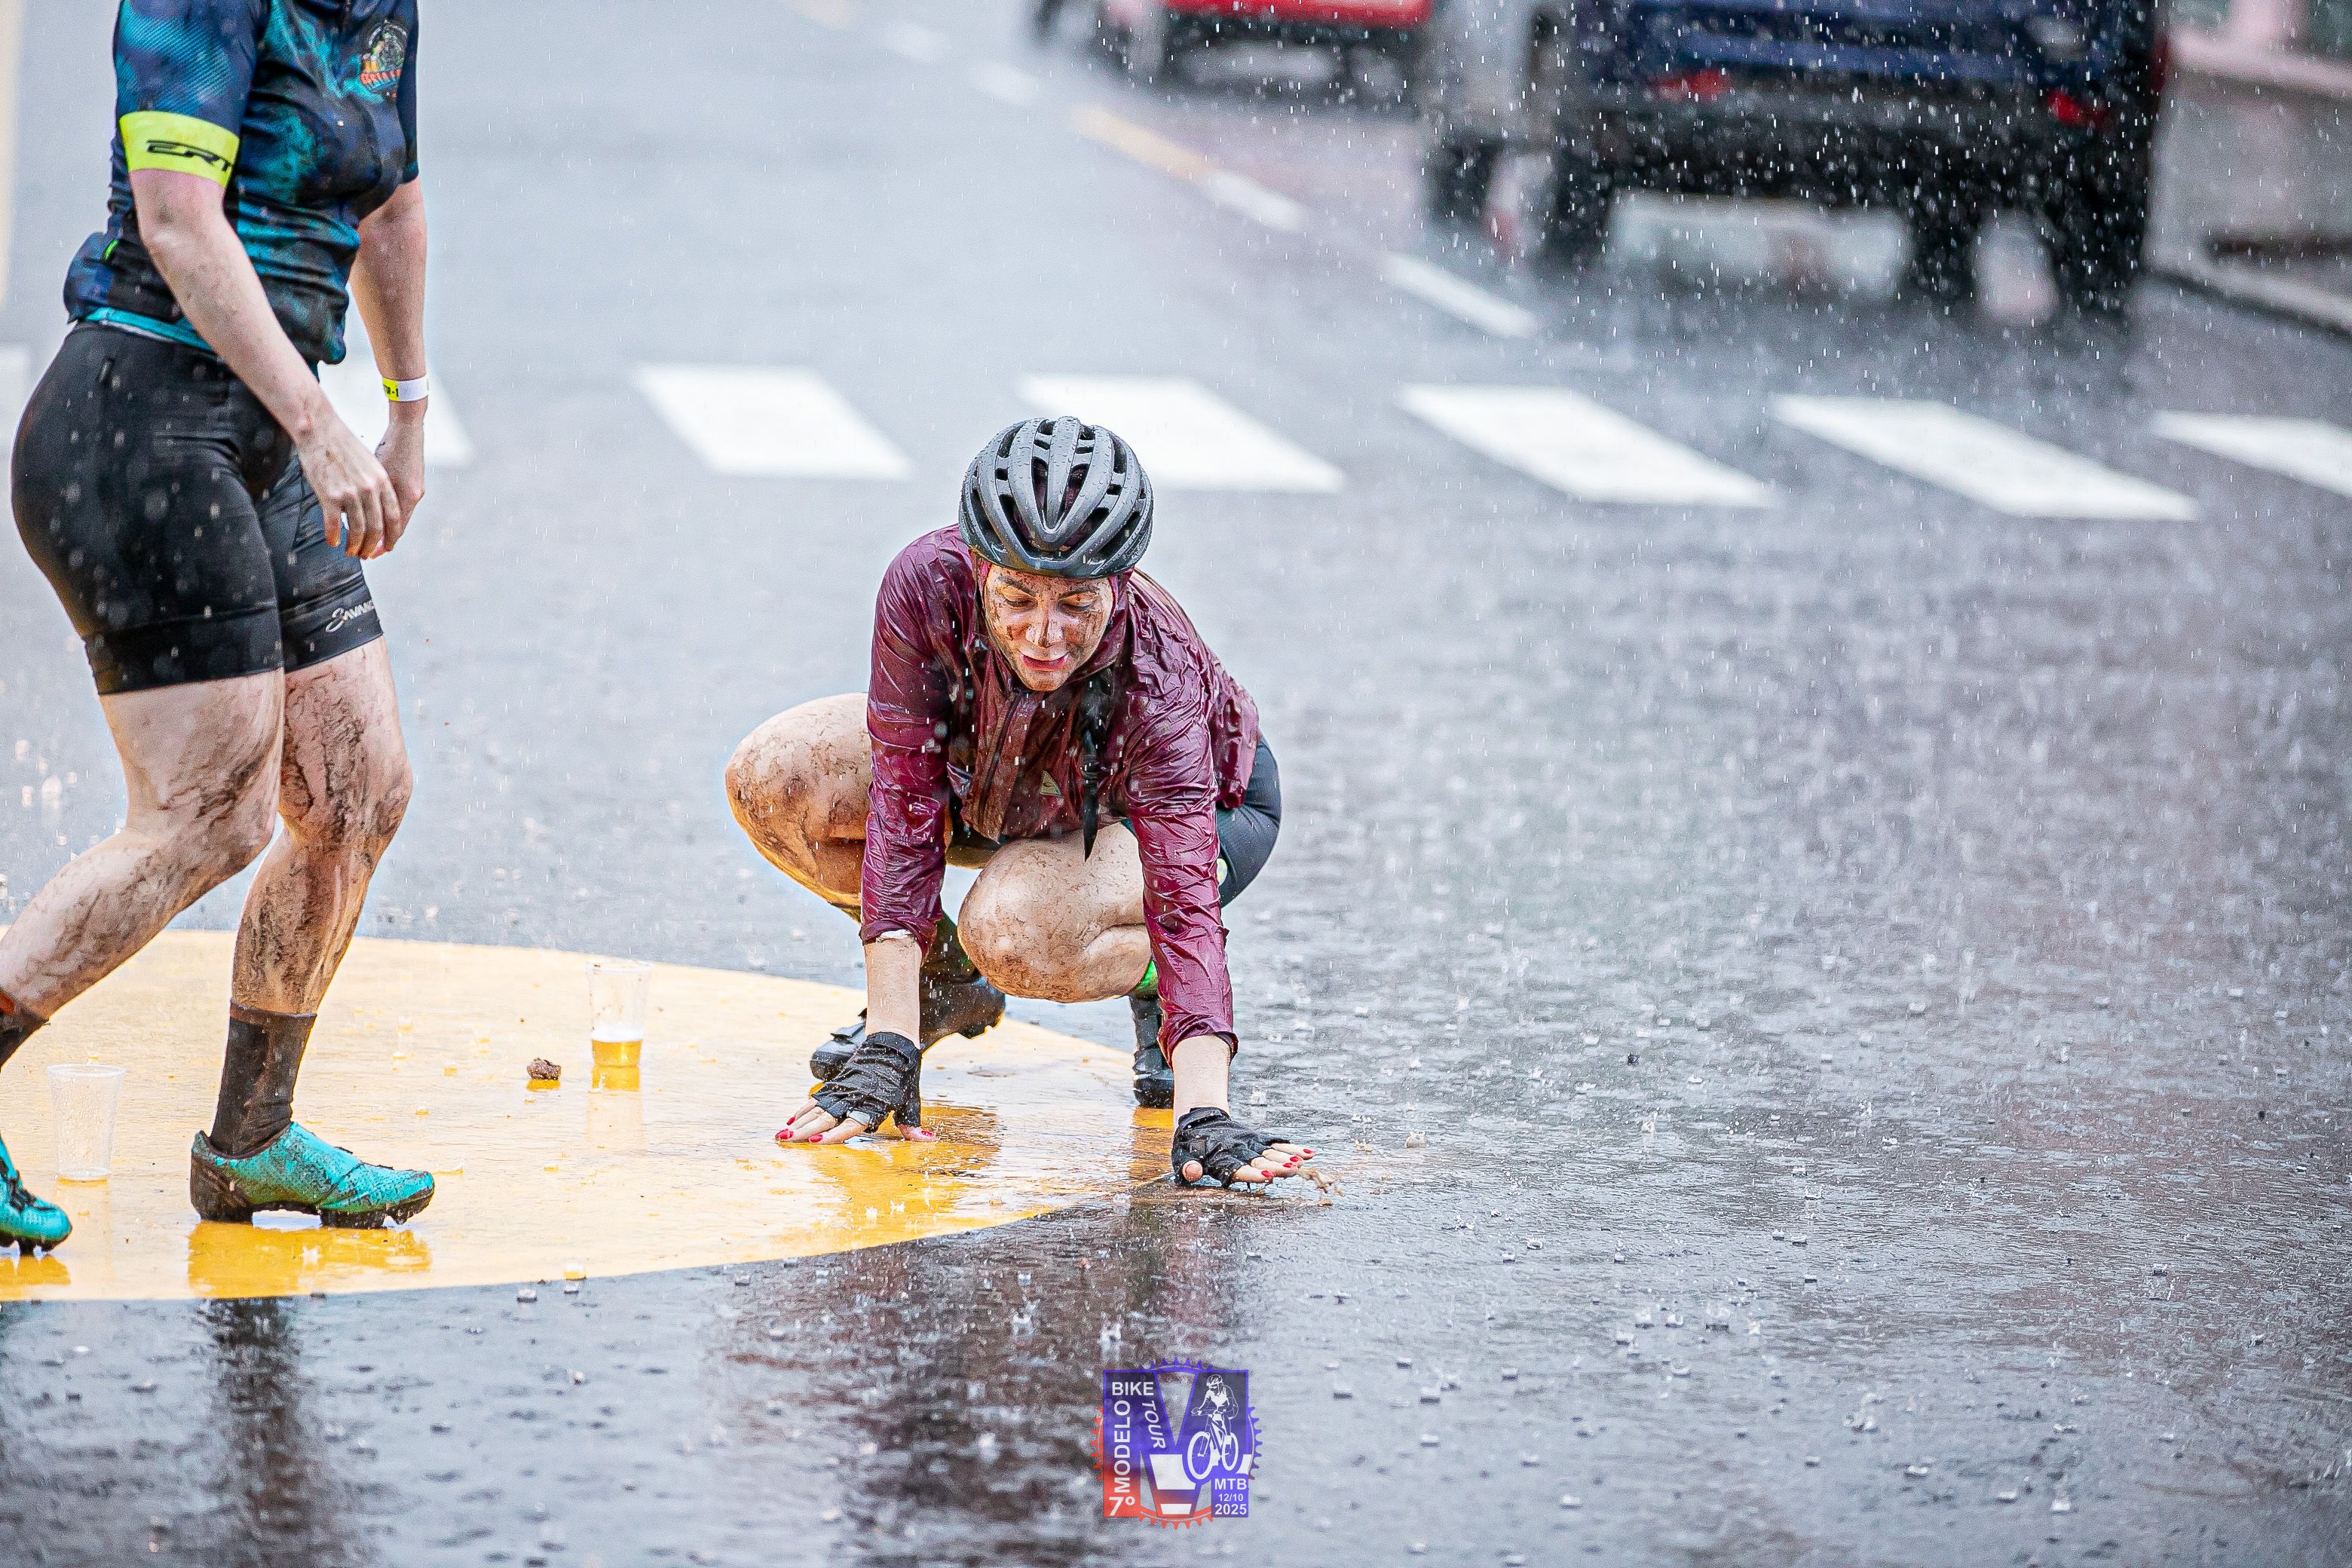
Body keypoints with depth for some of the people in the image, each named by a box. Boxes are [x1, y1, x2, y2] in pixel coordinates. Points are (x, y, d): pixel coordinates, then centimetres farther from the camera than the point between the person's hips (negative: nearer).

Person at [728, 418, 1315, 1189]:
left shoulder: (1156, 674, -40)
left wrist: (1202, 1116, -56)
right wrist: (888, 1045, -35)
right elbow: (905, 804, -30)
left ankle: (1157, 976, 0)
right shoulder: (927, 585, -34)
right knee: (770, 781, -18)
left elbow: (1184, 898, -45)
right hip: (999, 780, 4)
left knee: (1010, 930, -35)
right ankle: (944, 983, 6)